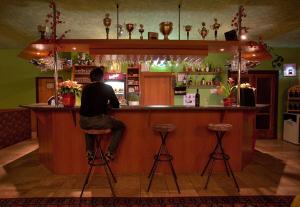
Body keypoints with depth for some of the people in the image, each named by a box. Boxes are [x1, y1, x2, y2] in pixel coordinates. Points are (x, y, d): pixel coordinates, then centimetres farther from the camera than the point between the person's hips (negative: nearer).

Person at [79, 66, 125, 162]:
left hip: (83, 123, 5)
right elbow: (116, 105, 7)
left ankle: (90, 152, 30)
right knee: (121, 126, 20)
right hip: (99, 121, -4)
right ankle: (110, 153, 12)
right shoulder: (107, 88, 2)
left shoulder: (85, 88, 12)